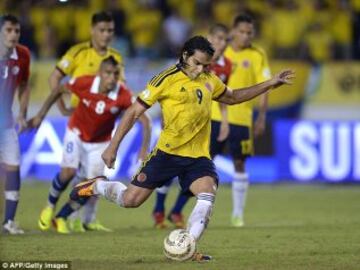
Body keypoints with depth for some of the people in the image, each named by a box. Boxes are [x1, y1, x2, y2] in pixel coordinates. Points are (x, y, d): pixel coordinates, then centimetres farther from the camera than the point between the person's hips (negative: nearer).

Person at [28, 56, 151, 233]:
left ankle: (61, 217, 16)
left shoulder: (123, 95, -29)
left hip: (100, 142, 1)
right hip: (76, 134, -1)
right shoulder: (84, 83, -27)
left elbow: (144, 120, -30)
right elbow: (59, 90, -9)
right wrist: (40, 115, -6)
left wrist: (144, 149, -41)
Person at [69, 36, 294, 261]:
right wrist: (113, 147, -10)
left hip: (199, 157, 4)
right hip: (168, 153, -4)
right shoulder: (168, 79, -10)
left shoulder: (209, 80, 8)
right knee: (131, 200, 0)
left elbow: (232, 97, 28)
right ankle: (98, 186, 31)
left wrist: (270, 84, 23)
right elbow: (135, 111, -7)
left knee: (207, 197, -23)